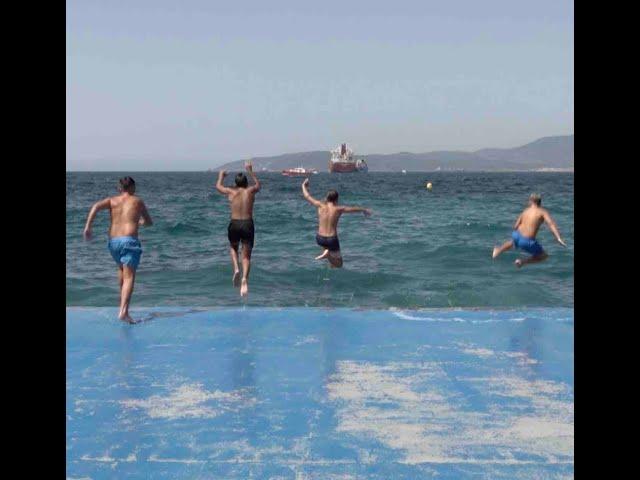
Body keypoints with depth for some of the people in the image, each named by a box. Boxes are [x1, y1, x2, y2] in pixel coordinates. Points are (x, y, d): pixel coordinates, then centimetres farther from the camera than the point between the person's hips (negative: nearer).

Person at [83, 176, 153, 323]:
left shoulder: (112, 200, 14)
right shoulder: (138, 201, 11)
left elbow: (96, 206, -6)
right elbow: (149, 223, 22)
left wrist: (88, 227, -8)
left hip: (113, 241, 4)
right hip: (129, 241, -4)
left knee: (122, 268, 32)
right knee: (129, 277, -11)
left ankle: (123, 298, 42)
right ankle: (123, 311, -27)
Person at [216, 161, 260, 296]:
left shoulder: (231, 192, 5)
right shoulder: (251, 191, 4)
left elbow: (218, 186, 26)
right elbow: (258, 184, 28)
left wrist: (221, 176, 43)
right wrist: (250, 171, 35)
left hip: (234, 224, 0)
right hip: (247, 224, 0)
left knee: (233, 248, 27)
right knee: (246, 256, 4)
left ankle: (236, 268, 1)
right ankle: (244, 278, -20)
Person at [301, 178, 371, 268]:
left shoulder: (321, 206, -5)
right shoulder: (339, 209, -7)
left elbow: (307, 196, 8)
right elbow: (354, 209, 9)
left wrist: (304, 186, 27)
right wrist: (364, 210, 28)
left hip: (320, 239, 3)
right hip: (332, 239, -3)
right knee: (338, 265, 12)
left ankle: (326, 251, 11)